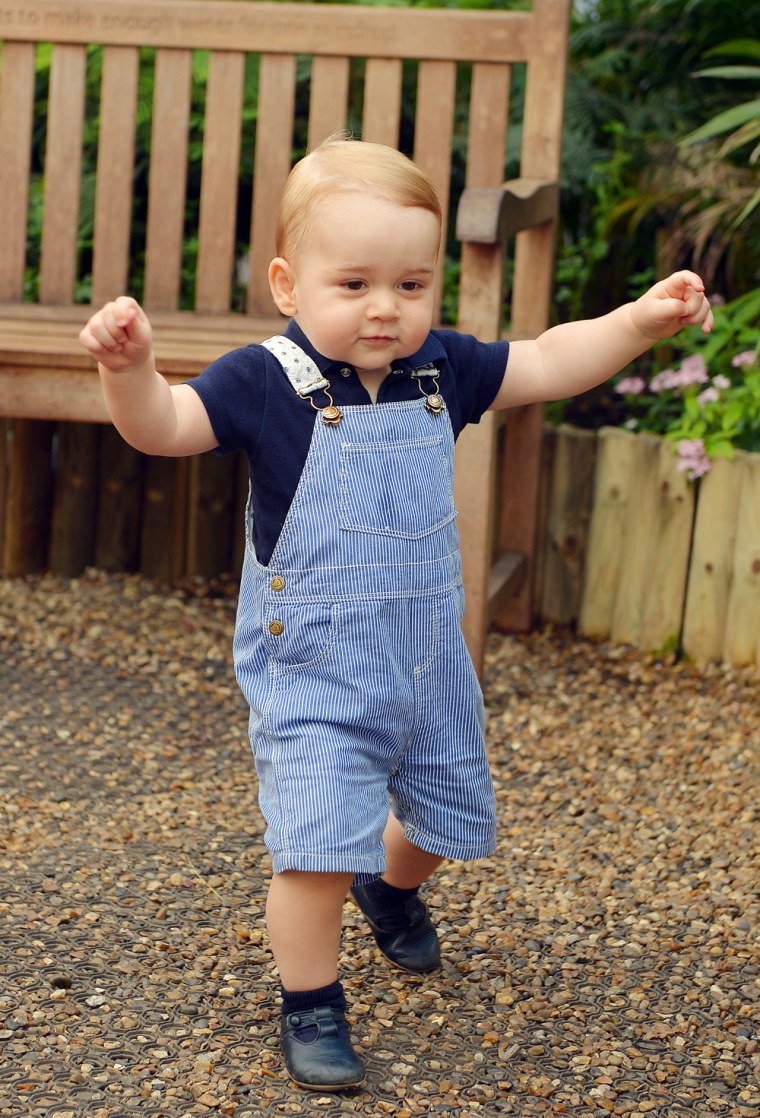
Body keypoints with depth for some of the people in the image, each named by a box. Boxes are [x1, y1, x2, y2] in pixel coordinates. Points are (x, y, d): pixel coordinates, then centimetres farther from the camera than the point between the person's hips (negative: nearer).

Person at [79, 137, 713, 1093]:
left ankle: (393, 886, 56)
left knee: (451, 813, 22)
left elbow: (549, 364, 5)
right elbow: (161, 426, -23)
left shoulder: (440, 369, -2)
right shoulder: (267, 382, -16)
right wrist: (129, 366, -44)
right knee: (318, 843, -13)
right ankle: (310, 1004, 12)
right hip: (312, 671, -5)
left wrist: (642, 319, -7)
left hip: (427, 658, 5)